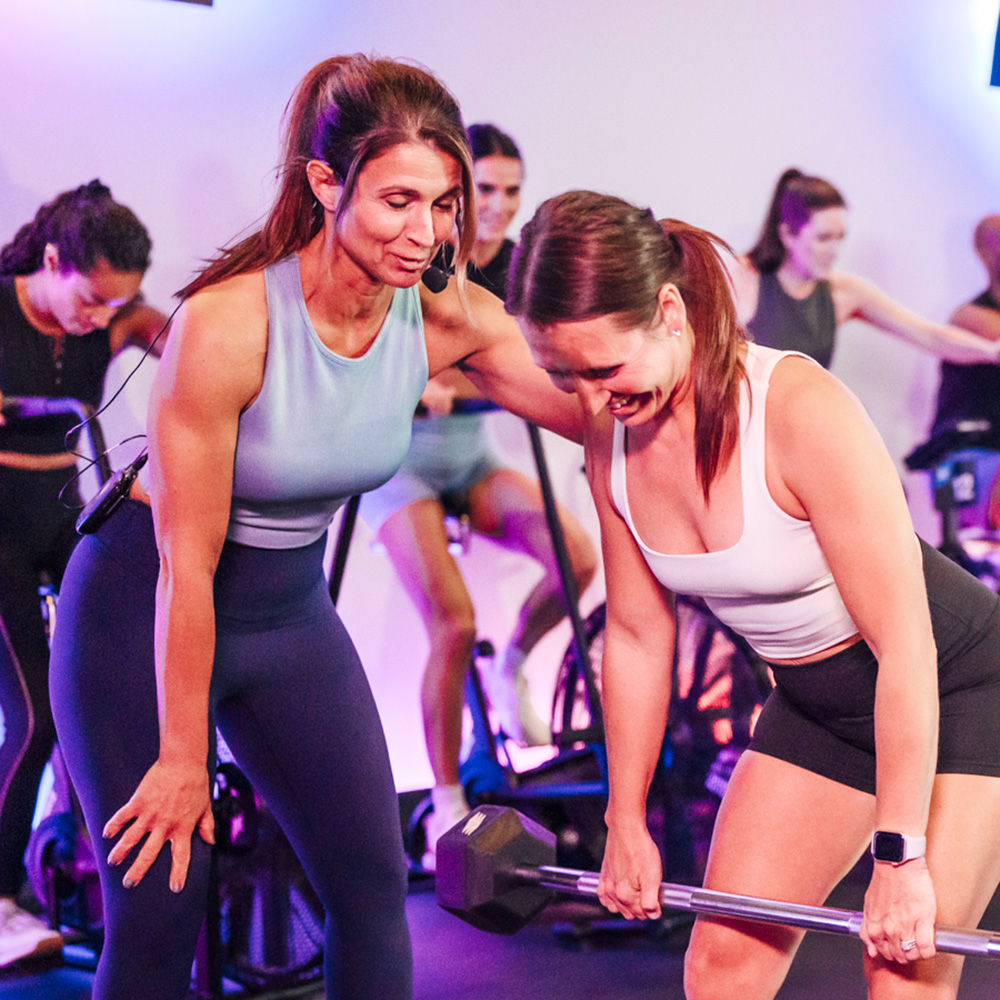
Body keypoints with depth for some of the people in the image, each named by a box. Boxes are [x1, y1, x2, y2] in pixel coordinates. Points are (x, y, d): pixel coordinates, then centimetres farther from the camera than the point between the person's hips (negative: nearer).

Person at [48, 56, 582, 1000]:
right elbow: (185, 566, -22)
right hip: (141, 612, -5)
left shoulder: (450, 320, -13)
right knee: (158, 909, -4)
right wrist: (183, 760, -14)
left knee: (373, 879, 3)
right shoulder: (225, 322, -29)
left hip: (290, 610, 5)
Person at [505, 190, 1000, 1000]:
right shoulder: (610, 436, -9)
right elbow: (637, 634, 4)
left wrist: (900, 855, -24)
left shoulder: (802, 409, -30)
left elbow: (905, 648, -27)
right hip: (818, 705, 6)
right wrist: (626, 822, 9)